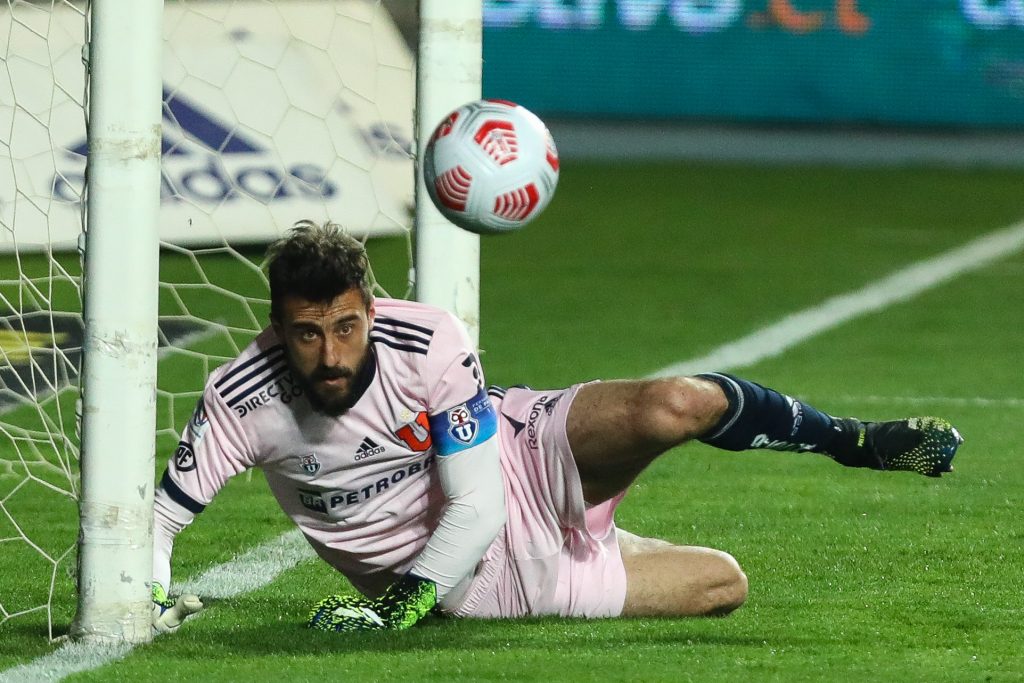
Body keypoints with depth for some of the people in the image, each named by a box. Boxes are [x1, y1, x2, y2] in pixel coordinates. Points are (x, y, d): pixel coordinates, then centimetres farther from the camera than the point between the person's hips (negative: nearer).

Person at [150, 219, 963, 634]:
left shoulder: (430, 344, -24)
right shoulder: (243, 400, -21)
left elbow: (476, 505, -22)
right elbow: (161, 517, -13)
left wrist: (401, 602, -34)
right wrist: (154, 598, -34)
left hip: (526, 458, -2)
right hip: (487, 578, 2)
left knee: (672, 408, -32)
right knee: (722, 586, -4)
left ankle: (852, 439, -1)